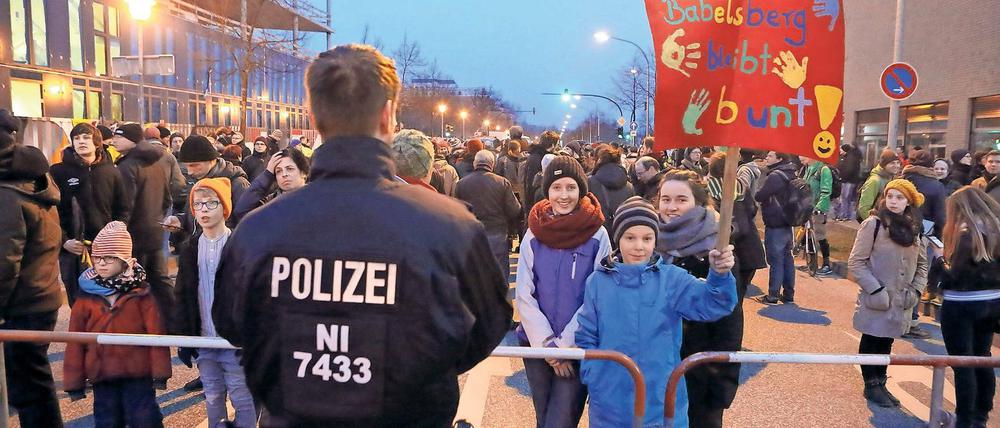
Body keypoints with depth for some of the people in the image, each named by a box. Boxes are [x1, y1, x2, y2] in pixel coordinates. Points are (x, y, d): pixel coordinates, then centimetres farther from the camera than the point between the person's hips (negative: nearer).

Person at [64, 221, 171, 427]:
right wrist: (74, 382, 5)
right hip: (102, 376, 3)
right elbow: (75, 342, 4)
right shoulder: (86, 297, 1)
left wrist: (160, 372, -7)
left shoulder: (140, 293, -6)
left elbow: (157, 333, -6)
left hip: (138, 375, -3)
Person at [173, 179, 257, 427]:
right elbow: (182, 295, 10)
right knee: (212, 398, 17)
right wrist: (182, 337, 5)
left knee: (242, 398, 4)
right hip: (204, 340, 5)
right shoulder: (190, 248, 7)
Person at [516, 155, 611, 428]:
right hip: (536, 344, 3)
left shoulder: (597, 236, -6)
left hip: (579, 348, -2)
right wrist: (546, 344, -9)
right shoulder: (533, 235, 0)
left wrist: (564, 345, -11)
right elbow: (524, 295, -1)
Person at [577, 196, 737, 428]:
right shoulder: (598, 282, 0)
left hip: (662, 401, -1)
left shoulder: (672, 279, -3)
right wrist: (593, 377, -4)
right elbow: (586, 337, 7)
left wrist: (719, 274, -38)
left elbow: (711, 302, -19)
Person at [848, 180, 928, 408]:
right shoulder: (873, 224, -12)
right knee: (871, 342, 8)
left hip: (901, 301, 5)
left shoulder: (915, 229, 6)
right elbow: (855, 263, -12)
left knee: (886, 343, 15)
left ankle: (880, 383, 29)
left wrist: (916, 291, 4)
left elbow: (922, 264, 16)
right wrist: (876, 290, -16)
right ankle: (871, 385, 22)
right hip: (876, 301, -5)